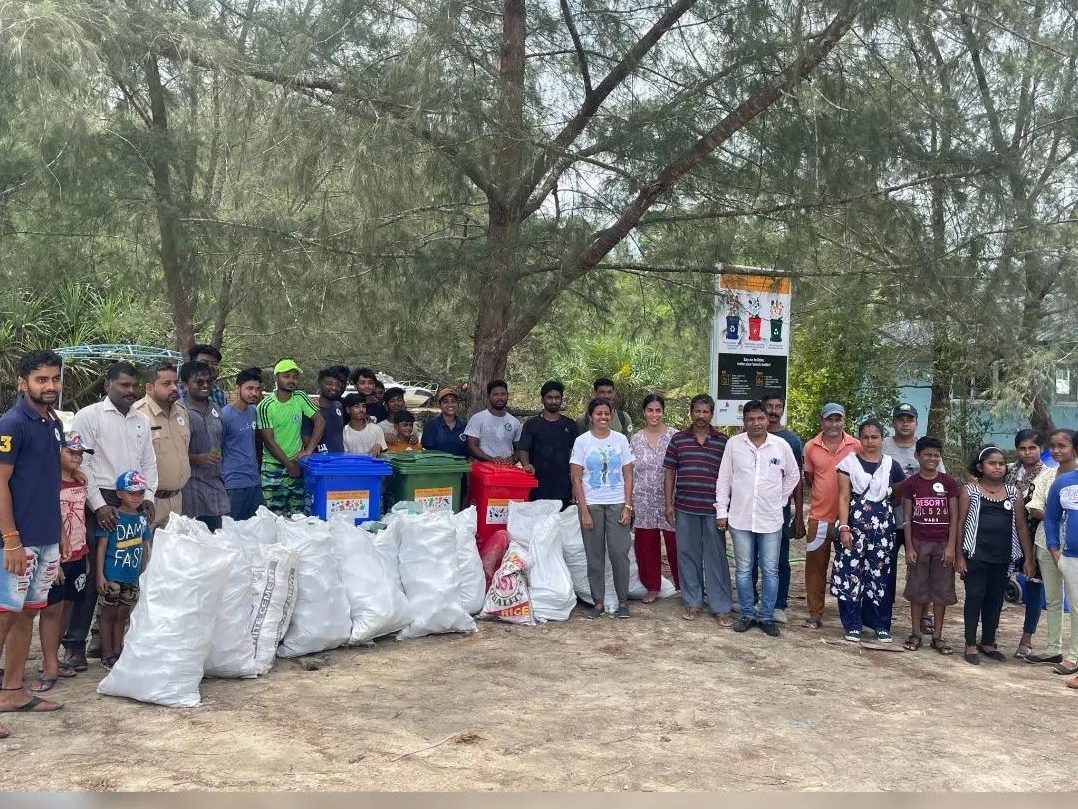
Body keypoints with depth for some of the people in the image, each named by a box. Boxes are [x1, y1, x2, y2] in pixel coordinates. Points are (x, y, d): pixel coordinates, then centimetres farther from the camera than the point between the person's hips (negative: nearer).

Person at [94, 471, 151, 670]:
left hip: (133, 578, 5)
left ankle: (118, 652, 22)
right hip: (112, 576, -5)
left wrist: (144, 575, 14)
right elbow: (101, 546, -8)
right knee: (109, 614, 5)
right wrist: (100, 575, -11)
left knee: (122, 616, 13)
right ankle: (107, 655, 13)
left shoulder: (142, 519, 8)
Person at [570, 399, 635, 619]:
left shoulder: (620, 440, 5)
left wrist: (628, 506, -3)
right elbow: (576, 479, -2)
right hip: (591, 504, -1)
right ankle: (598, 601, 13)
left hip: (617, 504, 1)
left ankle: (623, 600, 9)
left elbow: (628, 475, 6)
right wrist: (584, 510, -8)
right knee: (594, 555, 3)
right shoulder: (582, 441, -1)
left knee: (619, 552, -3)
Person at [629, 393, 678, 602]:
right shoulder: (636, 439, 5)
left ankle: (683, 585, 15)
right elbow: (631, 472, 9)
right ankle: (652, 587, 21)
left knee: (674, 543, 0)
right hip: (644, 500, 3)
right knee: (646, 544, 8)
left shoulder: (674, 436, -2)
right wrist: (629, 502, 6)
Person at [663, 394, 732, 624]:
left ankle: (721, 607, 9)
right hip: (685, 508, 1)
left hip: (713, 508, -1)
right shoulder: (678, 439, 6)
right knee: (687, 555, 8)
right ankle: (692, 602, 20)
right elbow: (669, 473, 8)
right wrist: (668, 503, 4)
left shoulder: (723, 441, 3)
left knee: (716, 557, 2)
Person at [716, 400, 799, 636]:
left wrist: (780, 500, 7)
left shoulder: (781, 446, -2)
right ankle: (747, 614, 20)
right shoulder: (733, 444, -1)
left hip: (770, 519, 0)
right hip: (740, 518, 0)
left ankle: (766, 616, 16)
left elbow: (793, 475, 13)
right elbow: (724, 479, 3)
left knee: (770, 571, 5)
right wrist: (721, 511, 1)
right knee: (743, 570, 8)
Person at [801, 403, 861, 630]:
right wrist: (822, 497, 5)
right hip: (819, 517, 1)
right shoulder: (811, 447, 1)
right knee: (815, 566, 4)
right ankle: (815, 614, 12)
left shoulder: (856, 446, -3)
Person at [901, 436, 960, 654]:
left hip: (943, 544, 1)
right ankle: (916, 634, 14)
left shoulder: (948, 483, 2)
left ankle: (937, 636, 14)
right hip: (919, 543, 0)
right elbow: (907, 517, 2)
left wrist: (951, 546, -6)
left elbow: (954, 516, 2)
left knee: (942, 591, 5)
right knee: (917, 590, 4)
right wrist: (909, 547, -5)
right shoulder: (911, 483, 1)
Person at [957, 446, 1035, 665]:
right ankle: (971, 645, 9)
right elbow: (960, 523, -1)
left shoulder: (1013, 492, 8)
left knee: (995, 600, 10)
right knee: (974, 597, 0)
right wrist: (959, 556, -5)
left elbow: (1021, 526, 8)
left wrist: (1028, 558, 5)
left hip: (1003, 557, 3)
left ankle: (988, 643, 23)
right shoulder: (970, 491, 0)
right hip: (976, 555, -3)